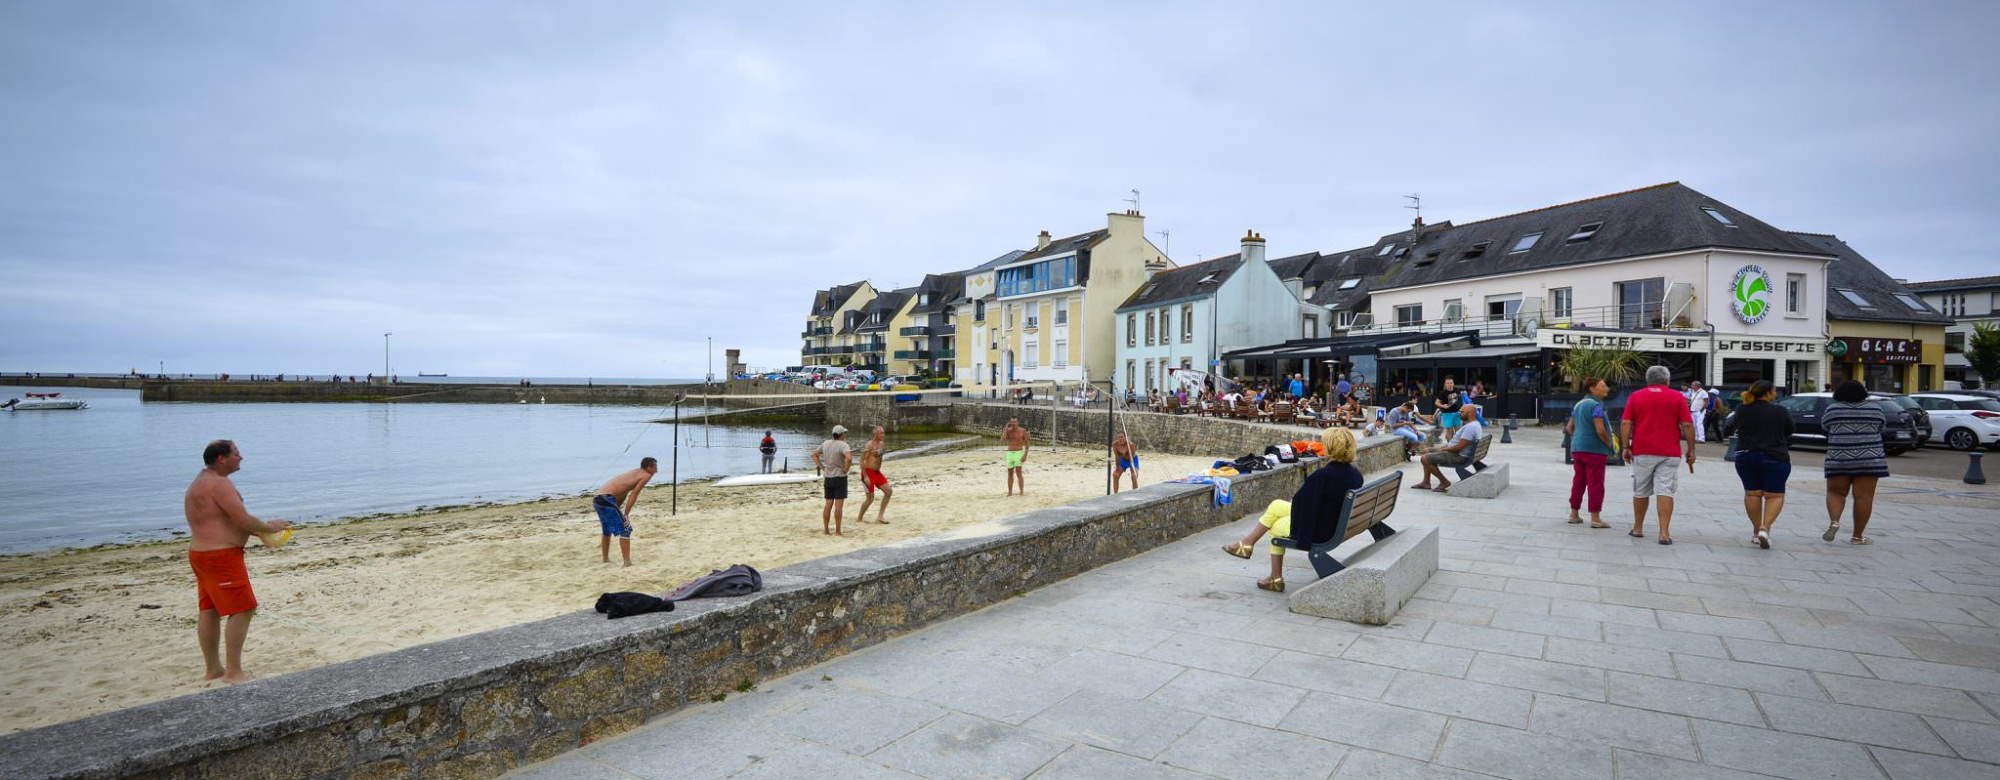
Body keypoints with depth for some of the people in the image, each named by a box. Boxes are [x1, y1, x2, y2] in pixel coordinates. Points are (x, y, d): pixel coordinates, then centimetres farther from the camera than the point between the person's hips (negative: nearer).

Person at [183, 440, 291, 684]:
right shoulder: (219, 484, -17)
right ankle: (233, 672, -4)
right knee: (242, 610, -6)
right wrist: (270, 527, -4)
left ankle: (213, 669, 21)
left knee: (208, 611, 14)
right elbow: (243, 520, -21)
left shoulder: (200, 483, 16)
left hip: (200, 553, 11)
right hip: (222, 556, -11)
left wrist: (261, 528, 12)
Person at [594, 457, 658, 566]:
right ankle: (627, 562, -9)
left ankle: (605, 559, 39)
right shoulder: (646, 475, -1)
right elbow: (634, 493, -11)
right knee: (625, 529, -5)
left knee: (607, 530, 26)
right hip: (606, 499, -9)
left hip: (597, 498, 9)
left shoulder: (634, 473, 25)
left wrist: (617, 511, 27)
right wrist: (626, 514, -13)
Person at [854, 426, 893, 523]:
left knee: (889, 491, -2)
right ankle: (859, 518, 16)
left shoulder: (881, 443, 8)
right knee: (870, 498, -3)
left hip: (877, 472, 8)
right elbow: (862, 461, -18)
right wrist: (865, 476, -22)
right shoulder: (869, 445, -17)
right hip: (868, 473, -8)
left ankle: (880, 516, 3)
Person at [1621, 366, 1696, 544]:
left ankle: (1638, 528, 22)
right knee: (1665, 491, -3)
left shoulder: (1635, 397, 5)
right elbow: (1687, 425, -2)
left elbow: (1625, 424, -3)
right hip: (1669, 454, -1)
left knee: (1640, 492, 11)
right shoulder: (1677, 397, 3)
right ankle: (1664, 533, -8)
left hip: (1642, 452, 1)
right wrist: (1691, 450, 4)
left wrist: (1626, 447, 2)